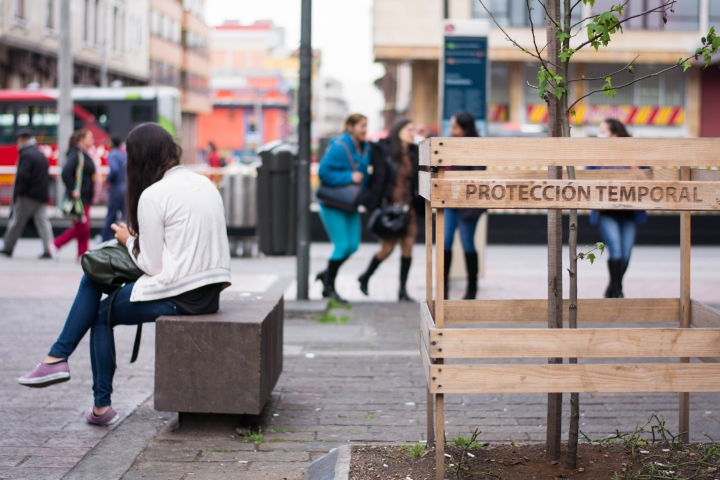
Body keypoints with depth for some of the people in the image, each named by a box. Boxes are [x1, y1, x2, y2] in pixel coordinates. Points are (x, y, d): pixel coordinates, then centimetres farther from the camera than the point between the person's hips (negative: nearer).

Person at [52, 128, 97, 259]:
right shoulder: (76, 154, -14)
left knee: (84, 227, 8)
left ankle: (82, 255, 10)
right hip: (79, 197, -9)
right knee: (81, 226, -9)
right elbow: (66, 172, -26)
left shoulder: (84, 154, 15)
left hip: (85, 198, 9)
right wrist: (72, 190, -24)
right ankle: (56, 244, 3)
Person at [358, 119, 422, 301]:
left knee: (408, 247, -2)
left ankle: (403, 290, 7)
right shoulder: (383, 151, -3)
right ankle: (365, 277, 22)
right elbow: (379, 179, -6)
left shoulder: (414, 154, 10)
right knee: (387, 248, -2)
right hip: (389, 205, -4)